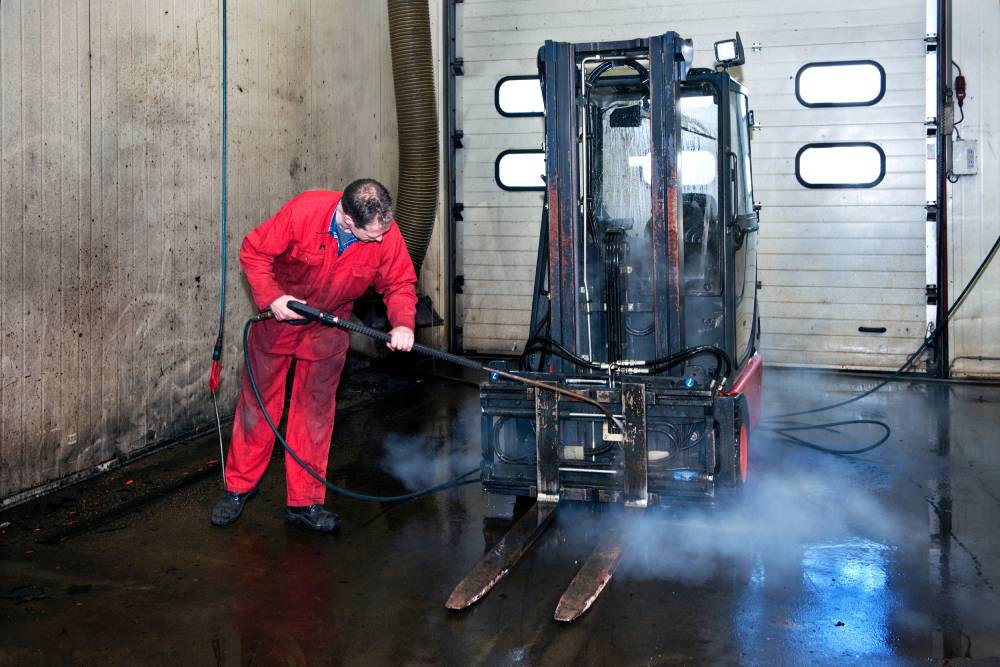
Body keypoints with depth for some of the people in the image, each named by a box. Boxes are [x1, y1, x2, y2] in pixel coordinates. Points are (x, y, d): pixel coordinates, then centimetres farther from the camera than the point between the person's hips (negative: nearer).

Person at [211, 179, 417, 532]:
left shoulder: (387, 234, -24)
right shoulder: (303, 211, -31)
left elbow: (400, 283, -11)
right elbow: (254, 252, -19)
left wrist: (402, 323, -29)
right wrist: (271, 297, -30)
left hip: (329, 326, 2)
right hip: (281, 313, -1)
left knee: (316, 410, 5)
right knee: (258, 400, 7)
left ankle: (304, 502, 14)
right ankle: (239, 486, 23)